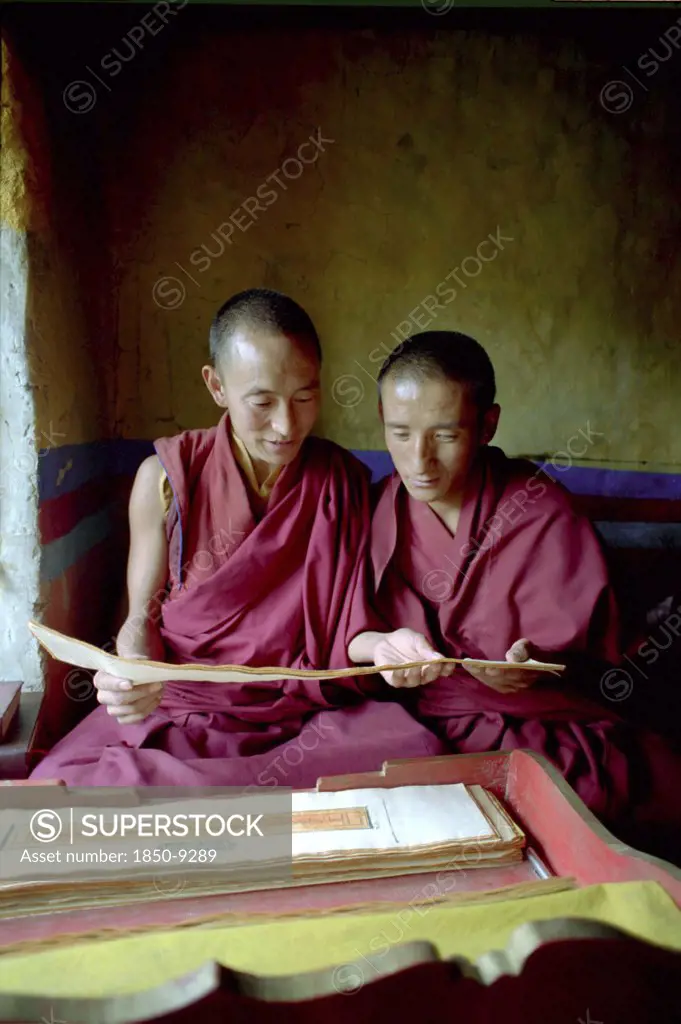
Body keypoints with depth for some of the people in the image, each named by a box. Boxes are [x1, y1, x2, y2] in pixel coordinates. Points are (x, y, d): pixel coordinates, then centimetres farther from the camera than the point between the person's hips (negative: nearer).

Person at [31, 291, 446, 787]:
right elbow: (143, 615, 3)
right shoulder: (167, 478, -3)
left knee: (418, 748, -29)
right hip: (181, 705, -2)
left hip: (306, 712, 3)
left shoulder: (344, 480, 1)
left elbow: (346, 625, 4)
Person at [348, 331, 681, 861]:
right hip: (419, 725, 2)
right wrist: (379, 646, -20)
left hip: (544, 717, -1)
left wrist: (533, 662, -23)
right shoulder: (378, 509, 3)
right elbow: (346, 633, 2)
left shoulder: (542, 510, -3)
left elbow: (586, 650, -2)